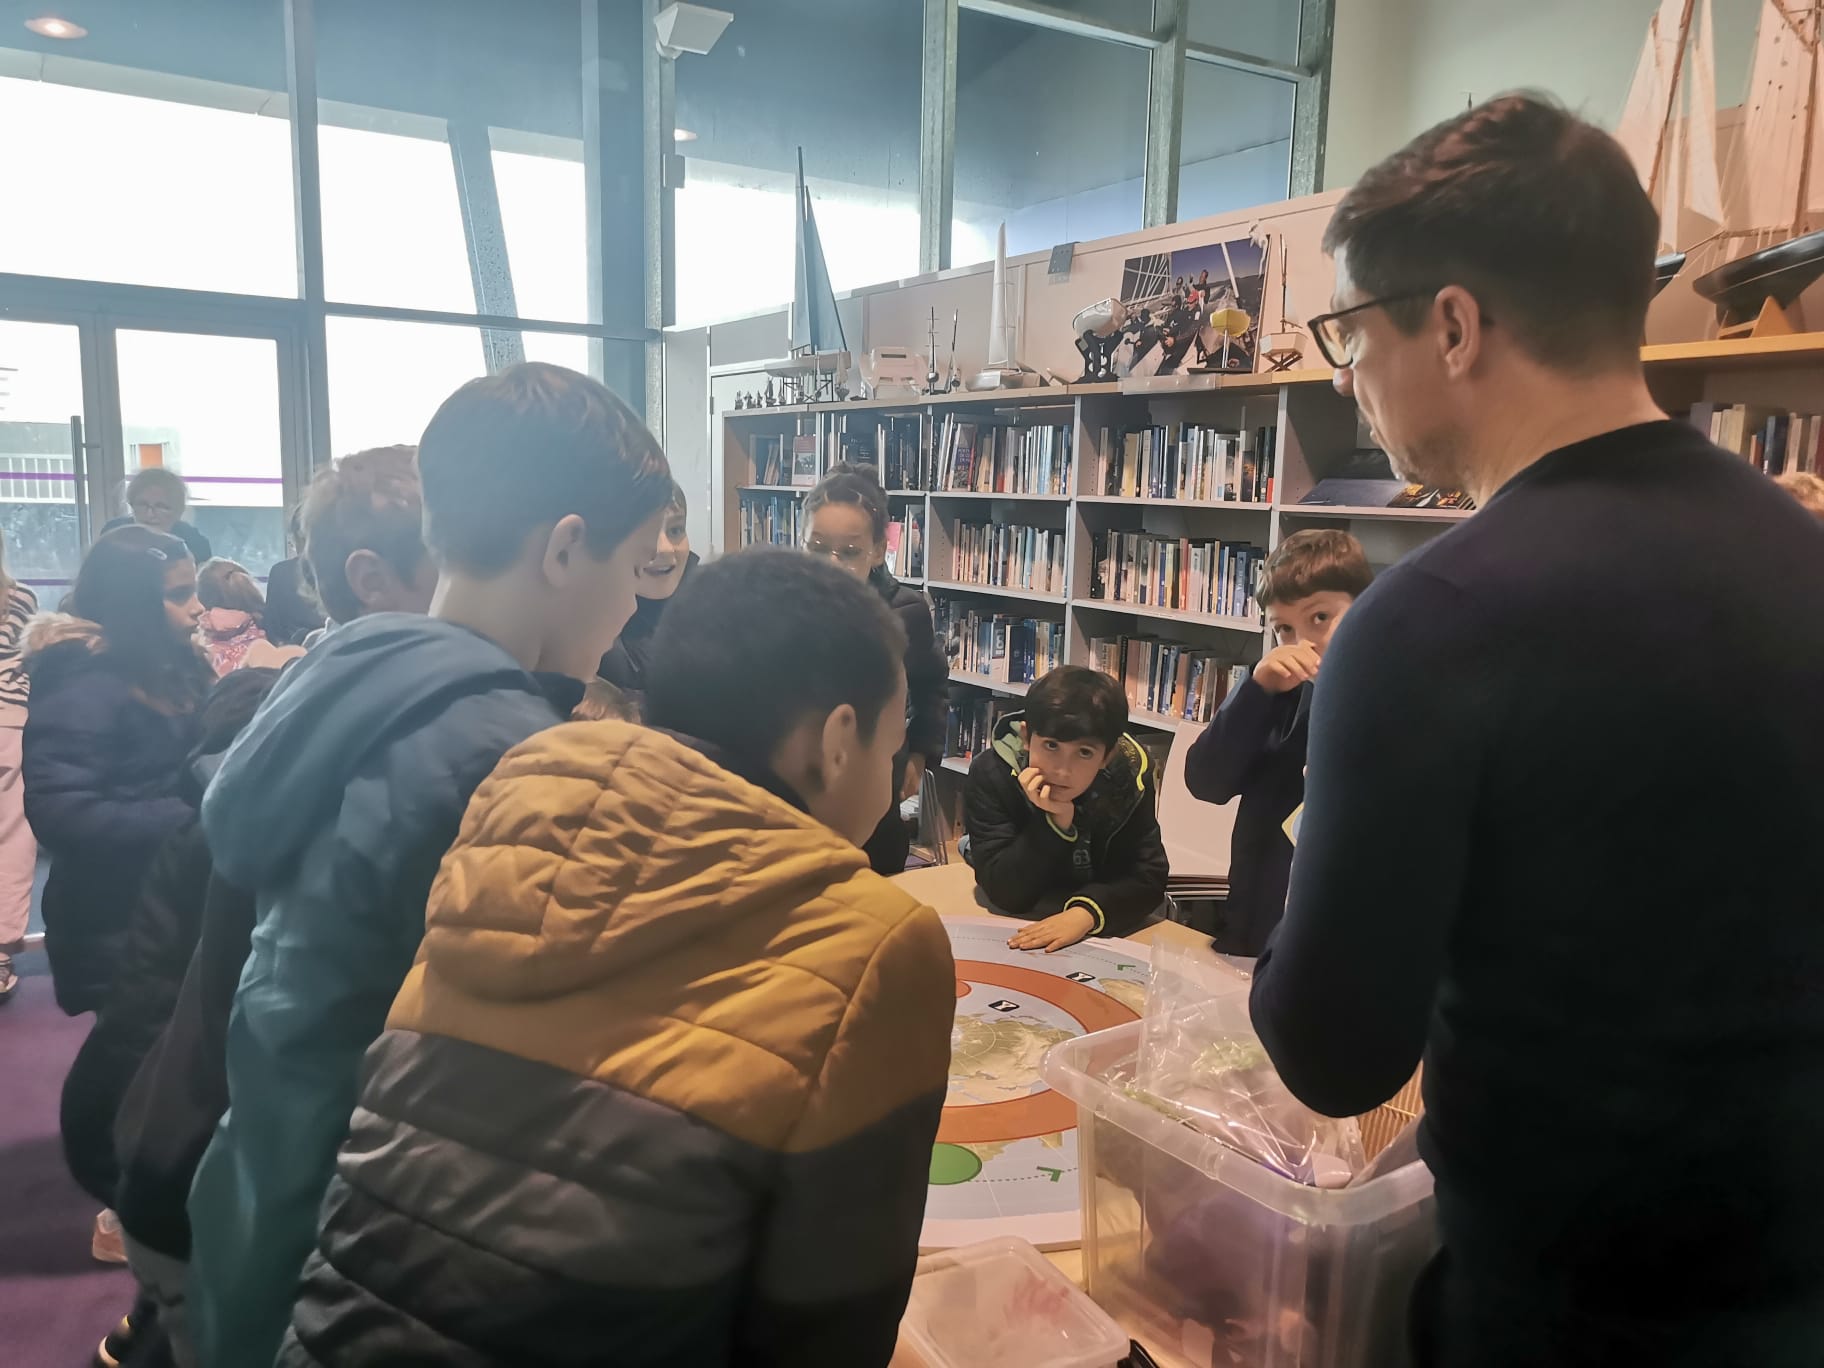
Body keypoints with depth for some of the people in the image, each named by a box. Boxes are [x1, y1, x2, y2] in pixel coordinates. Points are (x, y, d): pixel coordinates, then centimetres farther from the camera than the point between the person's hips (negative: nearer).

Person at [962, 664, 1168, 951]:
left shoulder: (1130, 775, -14)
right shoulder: (990, 774, -19)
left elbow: (1148, 877, -14)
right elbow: (1004, 894, -20)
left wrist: (1087, 912, -32)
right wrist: (1056, 821, -32)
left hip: (1104, 935, 1)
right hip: (1016, 938, -1)